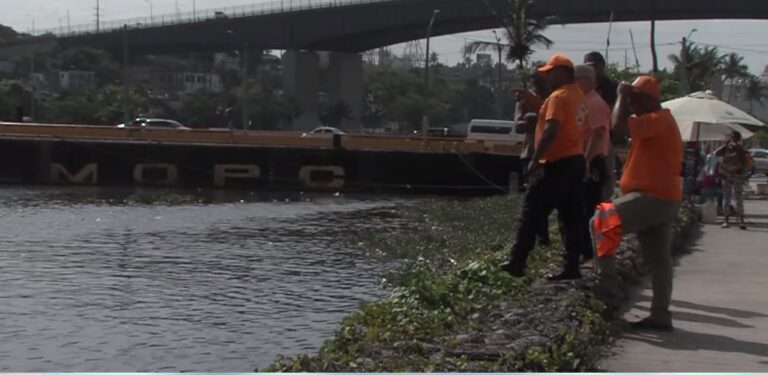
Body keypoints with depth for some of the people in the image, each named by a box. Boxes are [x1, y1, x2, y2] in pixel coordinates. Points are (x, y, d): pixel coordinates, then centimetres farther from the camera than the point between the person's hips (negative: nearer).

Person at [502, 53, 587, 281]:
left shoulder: (559, 96, -14)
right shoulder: (578, 95, 16)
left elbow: (551, 130, -24)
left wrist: (535, 159, -23)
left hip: (557, 163, -9)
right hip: (575, 160, 9)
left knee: (531, 213, -4)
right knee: (571, 217, 8)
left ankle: (516, 264, -2)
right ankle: (572, 268, 8)